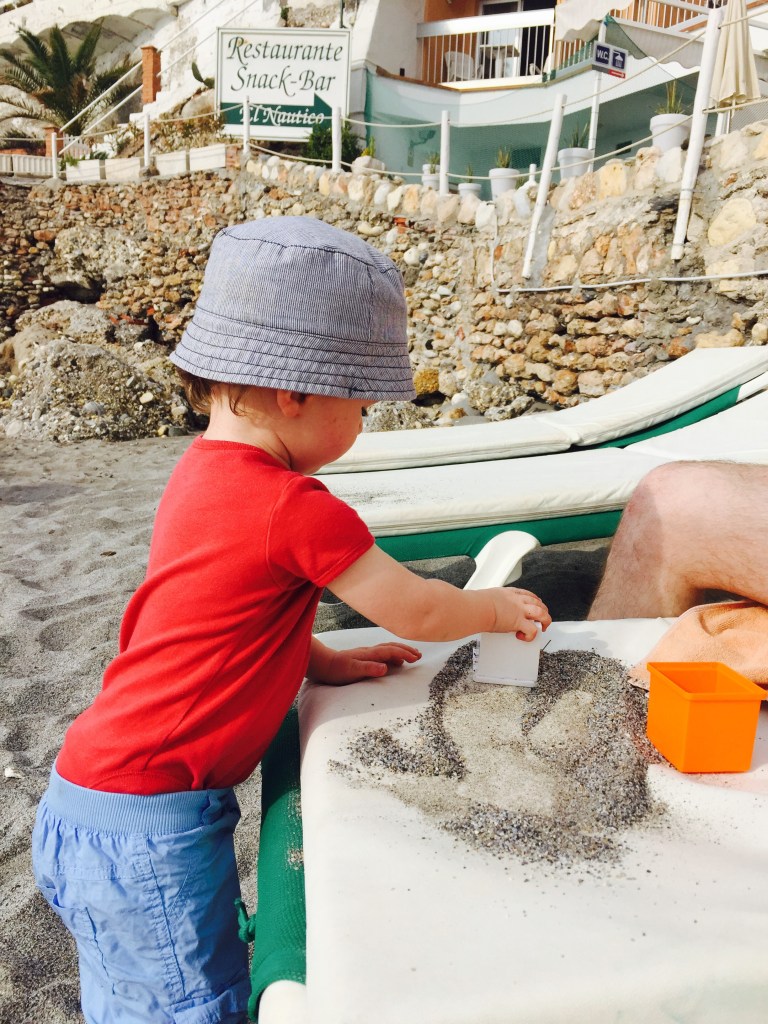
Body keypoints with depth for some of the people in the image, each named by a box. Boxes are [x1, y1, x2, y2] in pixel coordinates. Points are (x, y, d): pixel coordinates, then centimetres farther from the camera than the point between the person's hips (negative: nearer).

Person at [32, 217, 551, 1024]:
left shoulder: (206, 469, 3)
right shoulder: (294, 508, -25)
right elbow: (412, 610, -13)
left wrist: (322, 661, 7)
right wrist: (496, 608, 5)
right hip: (145, 828, -9)